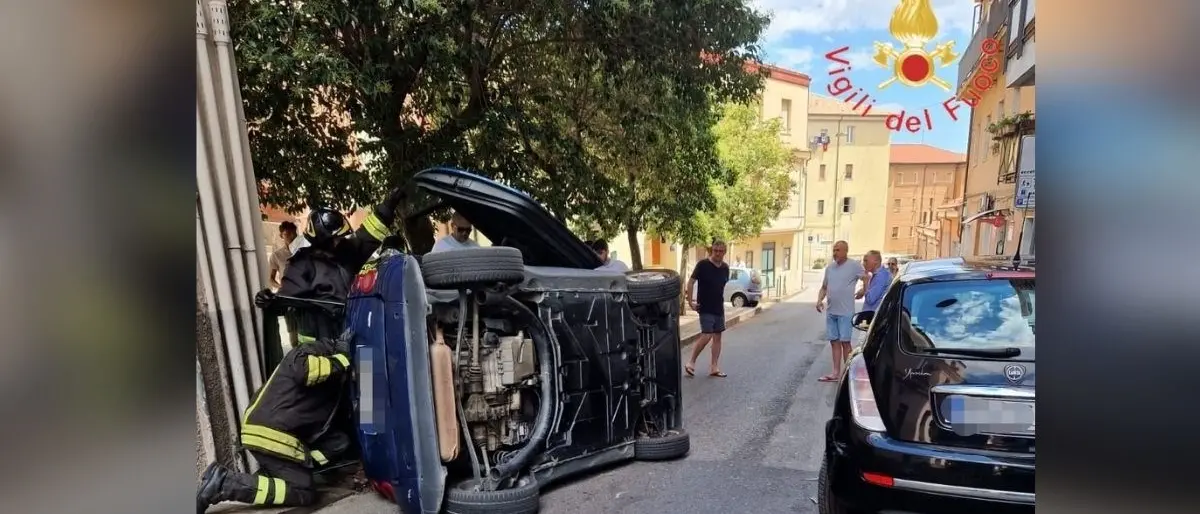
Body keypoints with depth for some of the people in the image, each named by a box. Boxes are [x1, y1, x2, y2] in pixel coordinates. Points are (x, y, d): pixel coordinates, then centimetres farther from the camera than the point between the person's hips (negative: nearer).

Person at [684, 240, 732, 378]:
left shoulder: (725, 267, 4)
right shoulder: (703, 264, -13)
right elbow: (691, 282, -12)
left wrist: (720, 300, 14)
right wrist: (690, 302, -13)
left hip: (719, 308, 6)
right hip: (705, 308, -6)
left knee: (717, 336, 7)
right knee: (707, 336, -12)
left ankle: (714, 368, 15)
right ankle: (691, 362, 4)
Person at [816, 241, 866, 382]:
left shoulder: (854, 266, -7)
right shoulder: (829, 267, 11)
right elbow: (824, 287, 15)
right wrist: (819, 300, 1)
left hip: (845, 312, -6)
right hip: (830, 311, 6)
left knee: (845, 341, -2)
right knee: (834, 341, 9)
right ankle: (836, 372, 15)